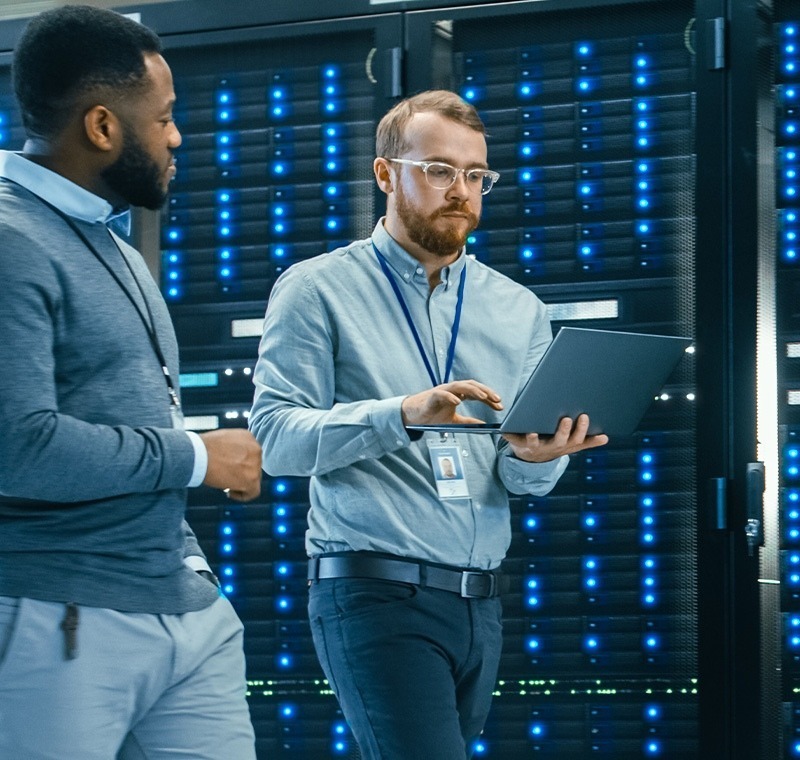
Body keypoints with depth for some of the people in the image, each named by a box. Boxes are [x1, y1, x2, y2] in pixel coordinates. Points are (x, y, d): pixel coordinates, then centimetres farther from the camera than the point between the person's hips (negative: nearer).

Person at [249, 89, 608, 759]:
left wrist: (535, 458, -16)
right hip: (374, 591, -5)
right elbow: (275, 437, -10)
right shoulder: (318, 290, 0)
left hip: (479, 602, 5)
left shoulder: (518, 309, 13)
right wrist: (402, 414, -25)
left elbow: (525, 478, 9)